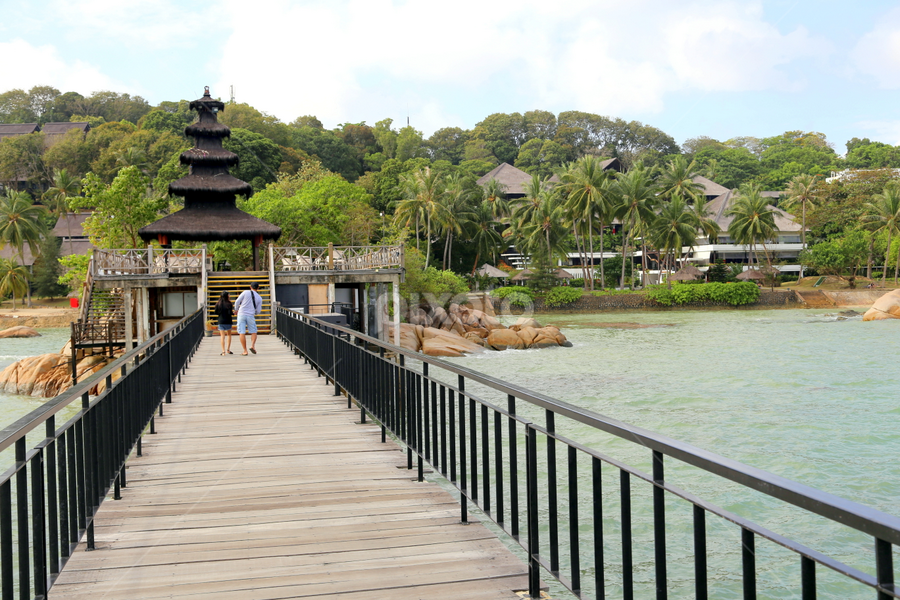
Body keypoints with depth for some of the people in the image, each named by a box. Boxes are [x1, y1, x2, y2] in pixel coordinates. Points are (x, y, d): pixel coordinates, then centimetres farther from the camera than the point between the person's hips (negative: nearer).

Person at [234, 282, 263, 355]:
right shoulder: (259, 298, 5)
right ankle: (252, 345, -9)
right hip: (251, 316, 1)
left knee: (242, 333, 1)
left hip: (241, 314, -1)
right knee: (253, 332, 15)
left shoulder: (246, 292, -1)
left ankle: (245, 351, -1)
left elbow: (237, 301, -2)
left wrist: (236, 309, 17)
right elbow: (258, 311, 7)